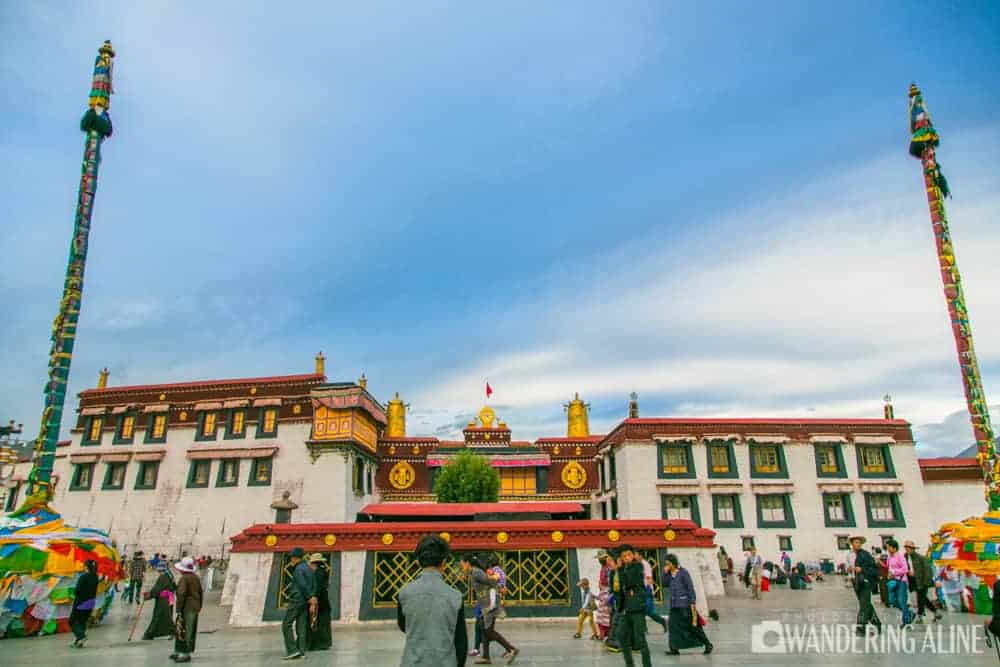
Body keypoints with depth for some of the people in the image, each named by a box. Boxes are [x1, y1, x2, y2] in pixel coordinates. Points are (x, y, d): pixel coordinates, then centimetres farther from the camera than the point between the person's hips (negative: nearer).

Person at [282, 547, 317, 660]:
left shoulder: (298, 569, -12)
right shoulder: (308, 568, 15)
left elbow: (303, 586, -19)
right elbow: (313, 585, 12)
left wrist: (311, 598, -11)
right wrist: (313, 600, 9)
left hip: (296, 600, -8)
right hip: (305, 601, 8)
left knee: (286, 625, -2)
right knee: (301, 626, 7)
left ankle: (292, 650, -7)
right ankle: (301, 652, 4)